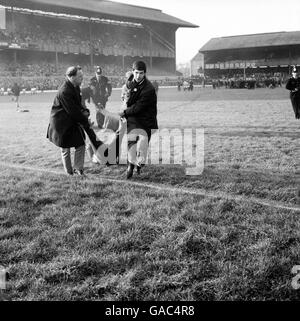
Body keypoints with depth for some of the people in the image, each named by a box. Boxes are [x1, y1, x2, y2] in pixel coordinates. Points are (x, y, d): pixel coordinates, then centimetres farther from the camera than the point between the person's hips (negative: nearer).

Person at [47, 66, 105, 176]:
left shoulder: (76, 87, 1)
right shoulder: (64, 91, -27)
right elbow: (73, 112, -25)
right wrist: (85, 121, -17)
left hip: (73, 121, 8)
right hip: (62, 123, -8)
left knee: (81, 145, 5)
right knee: (65, 149, 7)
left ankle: (78, 169, 17)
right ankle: (69, 173, 20)